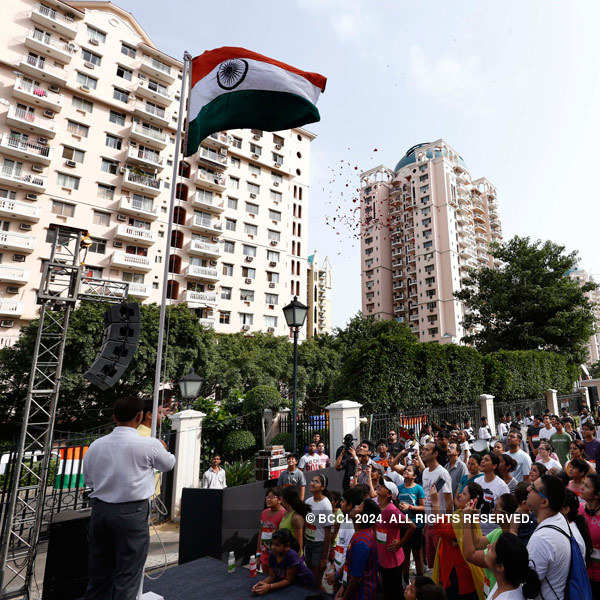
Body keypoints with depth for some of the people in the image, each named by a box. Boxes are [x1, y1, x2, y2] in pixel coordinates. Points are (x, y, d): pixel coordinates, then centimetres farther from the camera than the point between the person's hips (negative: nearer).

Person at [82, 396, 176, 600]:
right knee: (127, 575, 7)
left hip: (100, 509, 5)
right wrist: (164, 449, 26)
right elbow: (168, 464, 6)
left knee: (98, 571, 19)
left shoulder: (95, 445, 0)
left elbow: (88, 479, 13)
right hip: (132, 514, -5)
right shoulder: (150, 445, -14)